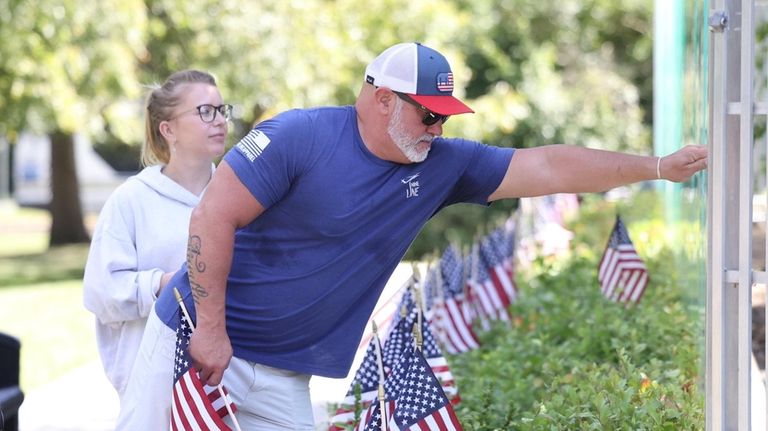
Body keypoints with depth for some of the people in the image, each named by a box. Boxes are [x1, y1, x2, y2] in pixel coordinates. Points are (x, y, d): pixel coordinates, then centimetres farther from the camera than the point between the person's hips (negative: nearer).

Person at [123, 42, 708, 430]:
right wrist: (212, 331, -18)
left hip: (282, 375, 5)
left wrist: (659, 167, 2)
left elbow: (547, 167, 4)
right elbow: (213, 218, -16)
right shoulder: (301, 137, -16)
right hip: (202, 339, -5)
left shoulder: (440, 166, 2)